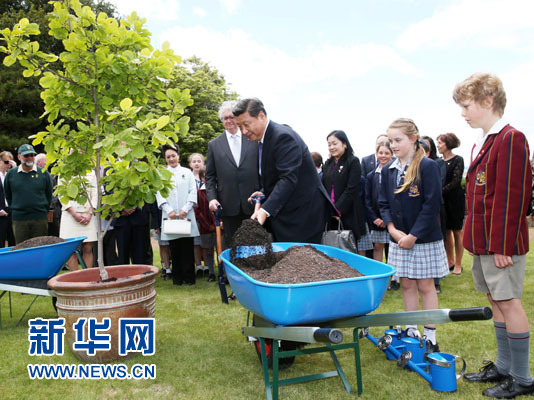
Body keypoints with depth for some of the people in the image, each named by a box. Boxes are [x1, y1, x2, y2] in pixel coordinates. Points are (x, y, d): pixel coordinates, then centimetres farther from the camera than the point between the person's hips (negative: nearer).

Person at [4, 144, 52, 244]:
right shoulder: (11, 174, 4)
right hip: (19, 219, 1)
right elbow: (8, 195, 15)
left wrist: (44, 210, 8)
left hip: (40, 218, 0)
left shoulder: (44, 173, 2)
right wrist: (14, 208, 11)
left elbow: (49, 195, 10)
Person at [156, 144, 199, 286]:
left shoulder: (187, 172, 12)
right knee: (174, 248, 3)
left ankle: (189, 277, 6)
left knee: (187, 247, -1)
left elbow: (193, 192, 5)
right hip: (170, 216, 0)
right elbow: (159, 194, 4)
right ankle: (177, 277, 12)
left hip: (186, 215, 0)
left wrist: (185, 209, -7)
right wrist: (169, 211, -9)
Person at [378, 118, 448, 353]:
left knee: (425, 285, 4)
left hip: (424, 238, -5)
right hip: (399, 238, 5)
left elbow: (432, 204, -14)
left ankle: (430, 336, 17)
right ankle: (411, 331, 25)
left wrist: (414, 235, -16)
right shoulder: (388, 170, 6)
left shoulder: (428, 166, -10)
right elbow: (383, 203, 9)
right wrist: (392, 229, -7)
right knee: (406, 284, 12)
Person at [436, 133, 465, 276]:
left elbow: (456, 182, -14)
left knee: (457, 232, 4)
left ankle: (458, 264, 12)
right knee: (446, 231, 10)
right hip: (442, 200, 5)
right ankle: (450, 261, 21)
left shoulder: (458, 160, -7)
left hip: (455, 199, -5)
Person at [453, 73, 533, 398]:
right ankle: (504, 367, 30)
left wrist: (502, 245, -19)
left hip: (501, 242, -9)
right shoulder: (482, 142, 14)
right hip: (482, 240, 9)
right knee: (495, 301, 15)